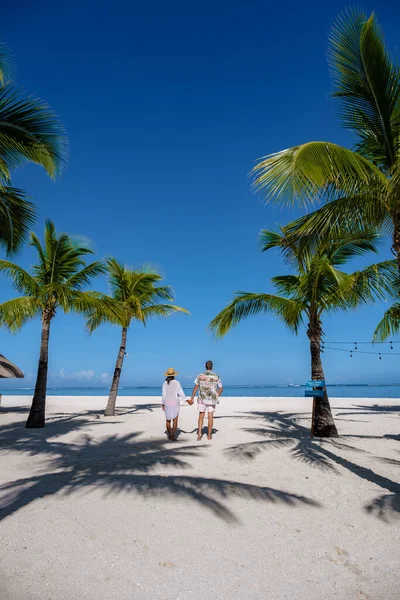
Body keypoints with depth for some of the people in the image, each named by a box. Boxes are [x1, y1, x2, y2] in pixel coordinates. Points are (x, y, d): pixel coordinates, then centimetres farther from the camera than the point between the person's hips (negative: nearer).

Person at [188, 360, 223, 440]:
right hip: (212, 400, 0)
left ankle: (199, 432, -3)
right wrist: (216, 397, 12)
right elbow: (221, 389, 2)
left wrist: (192, 398, 1)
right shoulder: (216, 377, -3)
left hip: (202, 399, 0)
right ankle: (209, 435, 12)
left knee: (201, 416, 10)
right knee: (210, 417, 7)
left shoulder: (200, 376, -5)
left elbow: (195, 387, -4)